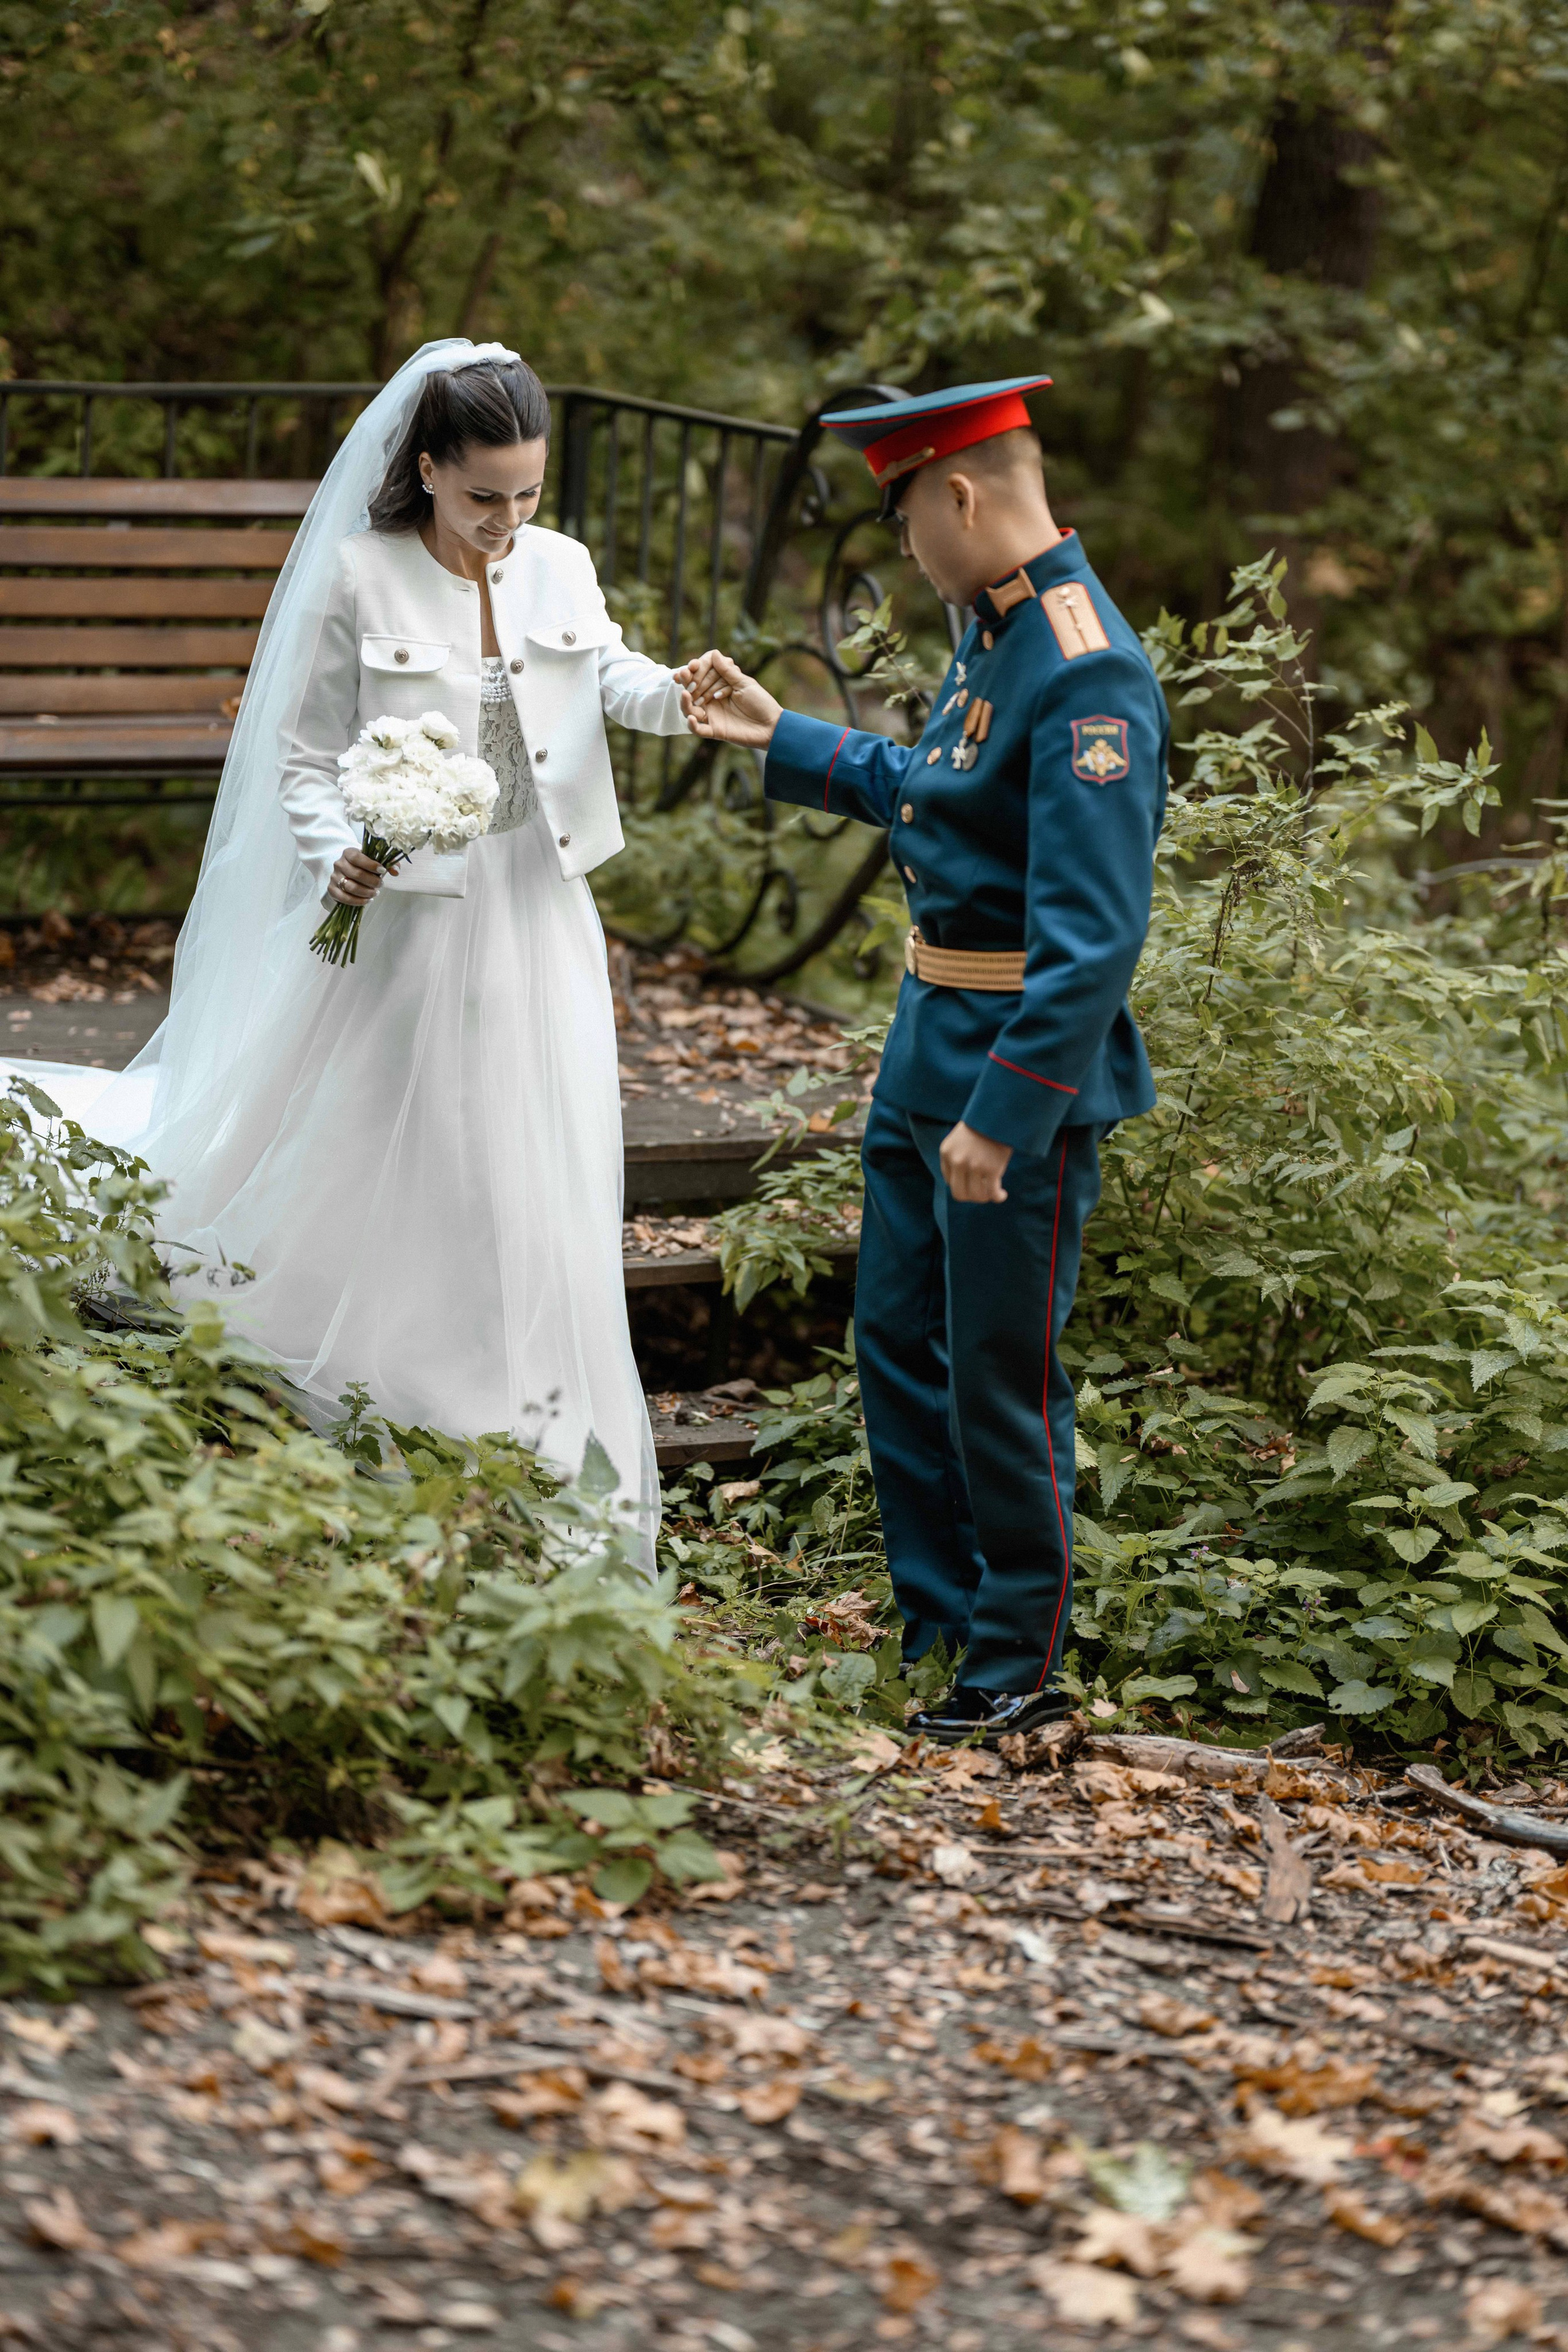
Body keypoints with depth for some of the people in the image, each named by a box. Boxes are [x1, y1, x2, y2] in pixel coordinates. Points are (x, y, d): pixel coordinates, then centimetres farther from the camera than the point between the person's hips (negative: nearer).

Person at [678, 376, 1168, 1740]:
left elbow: (1094, 936, -27)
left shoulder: (1085, 673, -24)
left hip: (1028, 1064, -10)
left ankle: (1021, 1669, 18)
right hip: (930, 1045, 10)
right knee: (900, 1343, 18)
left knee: (1000, 1372, 2)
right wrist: (779, 737, 25)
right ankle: (933, 1627, 32)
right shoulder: (994, 630, 7)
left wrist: (1002, 1116, -26)